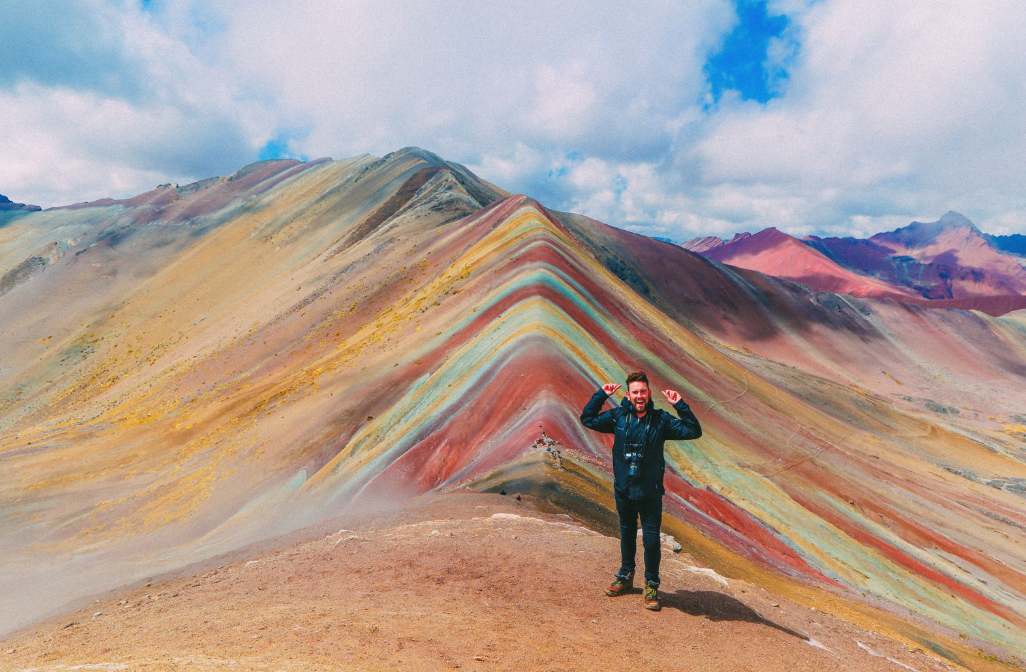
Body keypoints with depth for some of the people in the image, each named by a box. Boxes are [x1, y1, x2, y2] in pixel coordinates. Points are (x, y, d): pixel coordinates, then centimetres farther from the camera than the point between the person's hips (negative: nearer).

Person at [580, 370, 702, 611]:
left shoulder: (661, 420, -7)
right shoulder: (618, 416, -3)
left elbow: (694, 431, -9)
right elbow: (587, 419, 5)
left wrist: (680, 405, -18)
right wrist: (601, 395, -5)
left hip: (650, 493, -2)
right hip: (623, 491, 2)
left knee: (651, 541, 2)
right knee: (627, 536, 20)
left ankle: (651, 586, 21)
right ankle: (625, 577, 39)